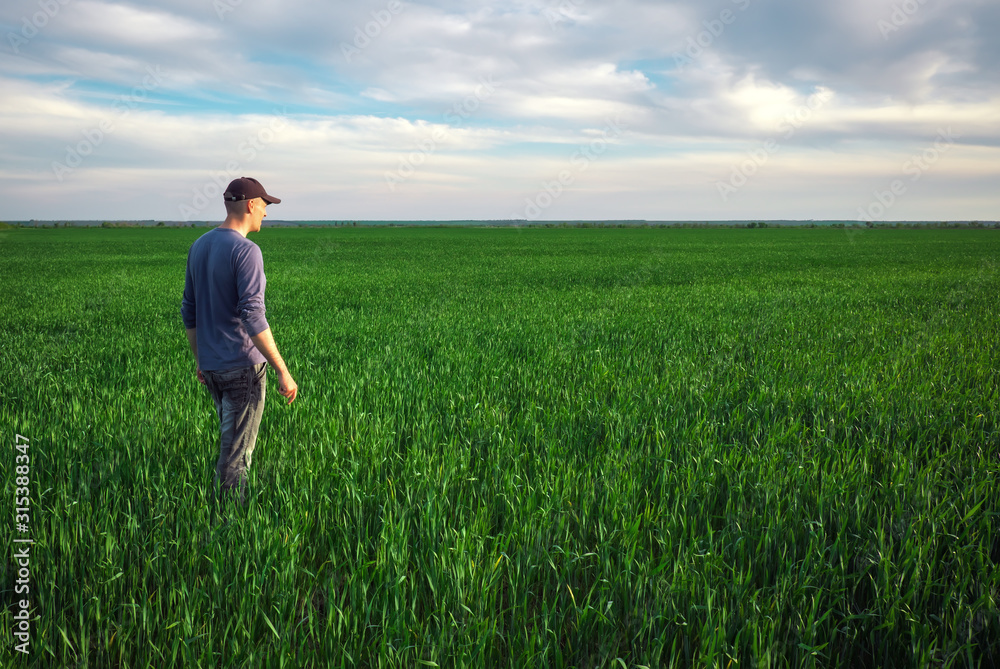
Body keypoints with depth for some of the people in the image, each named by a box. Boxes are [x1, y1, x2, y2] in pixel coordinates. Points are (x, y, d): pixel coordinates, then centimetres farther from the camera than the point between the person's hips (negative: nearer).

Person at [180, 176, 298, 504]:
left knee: (234, 439, 22)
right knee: (236, 452, 0)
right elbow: (252, 317, -24)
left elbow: (189, 311, 15)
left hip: (211, 365, 8)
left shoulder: (198, 246, 9)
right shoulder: (246, 250, -17)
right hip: (243, 366, -8)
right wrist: (282, 371, -20)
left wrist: (199, 360, 24)